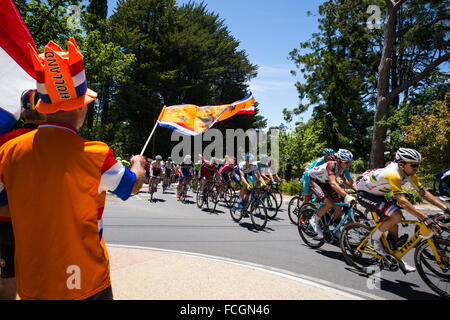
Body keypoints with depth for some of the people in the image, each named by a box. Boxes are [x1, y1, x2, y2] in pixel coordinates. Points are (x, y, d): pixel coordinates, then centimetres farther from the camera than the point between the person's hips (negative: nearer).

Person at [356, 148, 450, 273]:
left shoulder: (409, 173, -7)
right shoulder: (393, 174, -34)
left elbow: (424, 192, -3)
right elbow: (402, 200, -41)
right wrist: (425, 218, -46)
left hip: (377, 194, 9)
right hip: (364, 194, -9)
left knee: (392, 225, 7)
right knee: (396, 215, -24)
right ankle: (374, 238, -3)